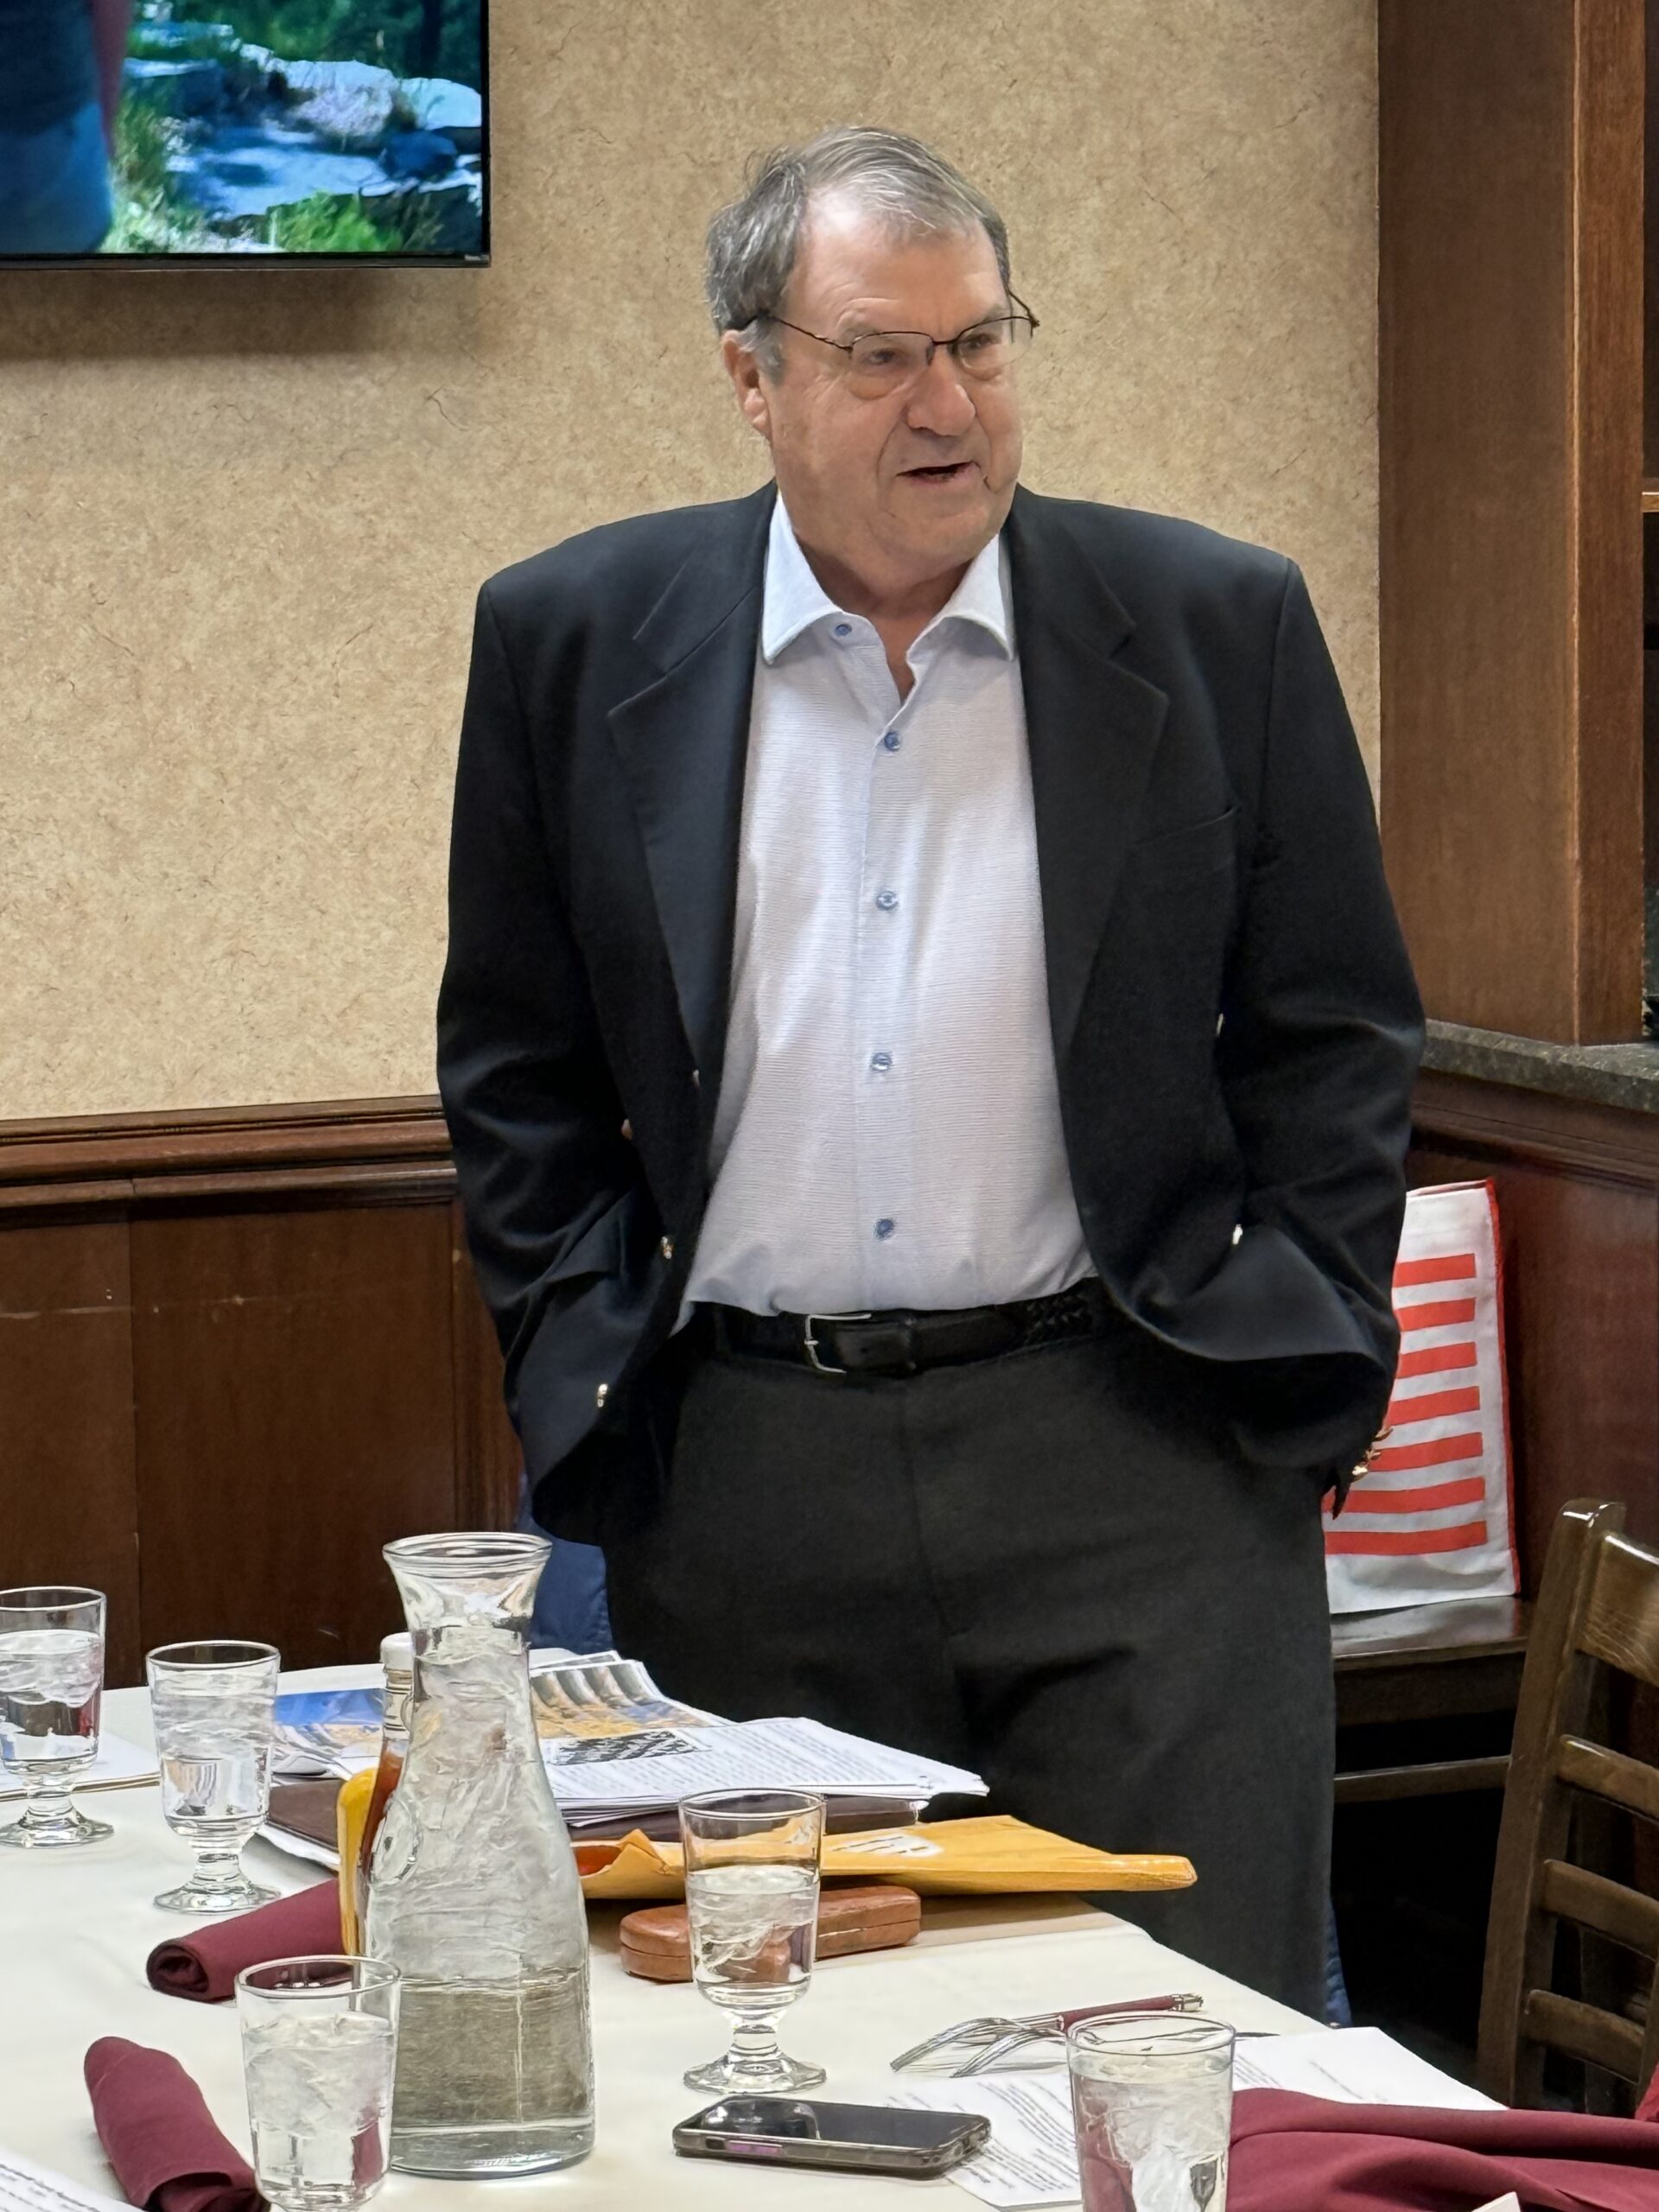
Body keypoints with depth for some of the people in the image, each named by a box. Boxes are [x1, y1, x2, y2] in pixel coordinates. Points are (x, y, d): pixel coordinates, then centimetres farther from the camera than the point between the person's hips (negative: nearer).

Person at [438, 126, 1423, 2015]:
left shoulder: (1219, 628, 3)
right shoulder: (576, 640, 5)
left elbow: (1335, 1037, 8)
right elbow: (513, 1067, 11)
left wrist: (1297, 1377, 1)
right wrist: (581, 1377, 4)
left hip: (1136, 1453, -1)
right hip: (736, 1485, 1)